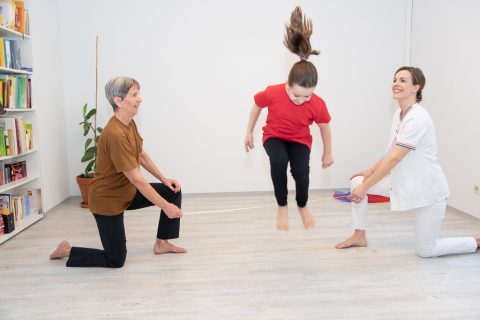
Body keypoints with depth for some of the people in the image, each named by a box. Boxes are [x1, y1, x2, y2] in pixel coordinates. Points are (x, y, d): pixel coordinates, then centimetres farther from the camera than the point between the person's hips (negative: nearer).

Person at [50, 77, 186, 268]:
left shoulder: (130, 124, -2)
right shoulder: (115, 134, -31)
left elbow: (142, 155, 12)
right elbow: (137, 180, -30)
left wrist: (164, 179, 7)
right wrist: (166, 207, -25)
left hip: (128, 193, 9)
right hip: (108, 200, -9)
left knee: (174, 191, 4)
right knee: (116, 260, 1)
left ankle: (161, 243, 15)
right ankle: (67, 251, 20)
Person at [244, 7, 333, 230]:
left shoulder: (318, 104, -26)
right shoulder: (272, 93, -30)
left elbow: (325, 127, -6)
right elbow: (257, 106, -7)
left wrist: (328, 153, 7)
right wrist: (249, 133, 2)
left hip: (300, 140, 1)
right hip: (274, 136, -1)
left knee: (301, 171, -23)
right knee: (279, 161, -34)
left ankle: (303, 206, 14)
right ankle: (282, 207, -10)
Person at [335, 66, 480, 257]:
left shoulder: (417, 118, -24)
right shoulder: (399, 114, 4)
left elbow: (394, 158, -26)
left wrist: (366, 187, -22)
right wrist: (371, 171, 6)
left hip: (427, 189, -8)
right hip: (404, 182, 8)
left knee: (426, 251, 1)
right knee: (357, 182, -2)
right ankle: (359, 236, 12)